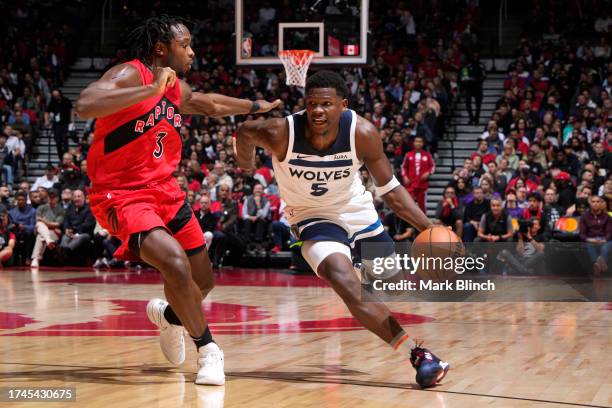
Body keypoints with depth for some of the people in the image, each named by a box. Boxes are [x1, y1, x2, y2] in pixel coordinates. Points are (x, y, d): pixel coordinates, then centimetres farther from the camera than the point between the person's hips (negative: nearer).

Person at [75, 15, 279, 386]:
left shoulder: (178, 90, 10)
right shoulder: (130, 75, -16)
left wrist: (256, 107, 44)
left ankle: (168, 315, 46)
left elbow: (210, 104, 33)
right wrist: (151, 89, -35)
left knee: (204, 280, 14)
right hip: (122, 195, -8)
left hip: (165, 189, 9)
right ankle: (208, 349, -9)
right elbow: (84, 106, -34)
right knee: (176, 265, -27)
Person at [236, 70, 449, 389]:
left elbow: (389, 189, -14)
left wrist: (429, 228, -24)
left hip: (357, 212, 3)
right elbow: (243, 132, -5)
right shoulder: (281, 133, -29)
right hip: (314, 219, -3)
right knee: (347, 286, -28)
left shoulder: (362, 133, -25)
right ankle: (417, 355, -27)